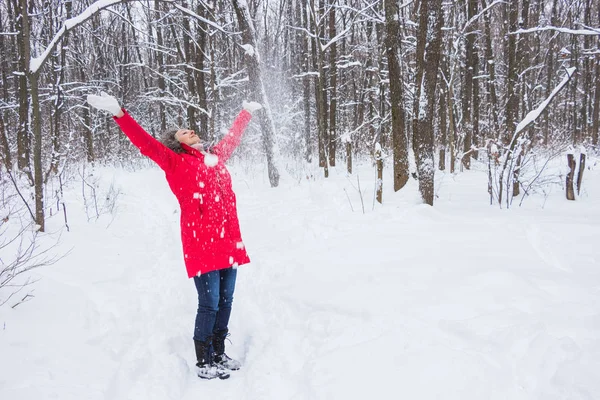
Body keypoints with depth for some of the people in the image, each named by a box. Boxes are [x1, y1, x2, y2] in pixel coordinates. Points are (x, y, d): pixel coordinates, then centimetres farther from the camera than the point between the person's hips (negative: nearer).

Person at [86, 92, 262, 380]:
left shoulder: (216, 157, 19)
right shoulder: (175, 162, 4)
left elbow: (233, 136, 36)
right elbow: (145, 142, -8)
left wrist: (246, 113, 50)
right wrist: (119, 114, -19)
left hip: (229, 242, 6)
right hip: (201, 244, -6)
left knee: (225, 302, 10)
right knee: (209, 304, -3)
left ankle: (219, 355, 25)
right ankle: (203, 363, 11)